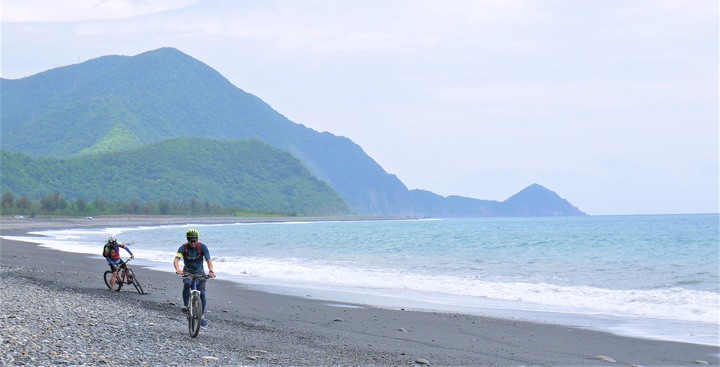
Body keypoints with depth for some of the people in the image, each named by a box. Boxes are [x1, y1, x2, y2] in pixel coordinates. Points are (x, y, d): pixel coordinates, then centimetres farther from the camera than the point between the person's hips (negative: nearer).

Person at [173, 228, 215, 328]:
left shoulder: (202, 247, -17)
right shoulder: (183, 247, -18)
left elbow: (209, 260, -25)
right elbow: (176, 260, -30)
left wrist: (211, 271, -44)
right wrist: (178, 270, -51)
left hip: (199, 272, 1)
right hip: (187, 271, 0)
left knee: (202, 293, -9)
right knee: (187, 283, -33)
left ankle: (202, 315, 7)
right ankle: (185, 305, -16)